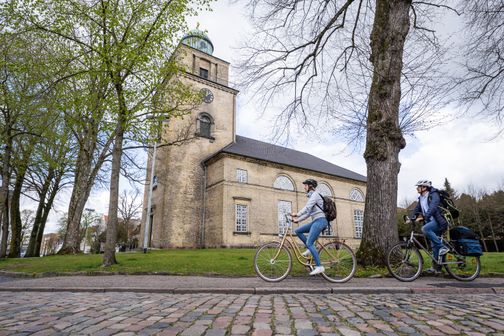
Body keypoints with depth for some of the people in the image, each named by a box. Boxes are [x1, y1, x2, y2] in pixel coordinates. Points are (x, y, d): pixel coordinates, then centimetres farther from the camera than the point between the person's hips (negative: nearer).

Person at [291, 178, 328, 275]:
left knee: (309, 243, -14)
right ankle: (310, 249, 8)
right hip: (316, 221, 9)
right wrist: (298, 219, 12)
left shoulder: (315, 194, -6)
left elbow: (307, 208, -21)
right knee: (298, 231, 5)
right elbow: (308, 213, 20)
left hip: (320, 221, -9)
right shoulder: (311, 196, 22)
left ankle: (319, 267, -12)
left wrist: (297, 215, -27)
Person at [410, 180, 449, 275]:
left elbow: (433, 208, -27)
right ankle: (436, 268, 15)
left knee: (425, 229, -33)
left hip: (439, 221, -8)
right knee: (434, 246, 8)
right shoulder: (421, 198, 12)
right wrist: (411, 219, -2)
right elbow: (417, 209, 14)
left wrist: (423, 217, -38)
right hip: (431, 221, 8)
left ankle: (442, 247, -19)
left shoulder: (434, 195, -12)